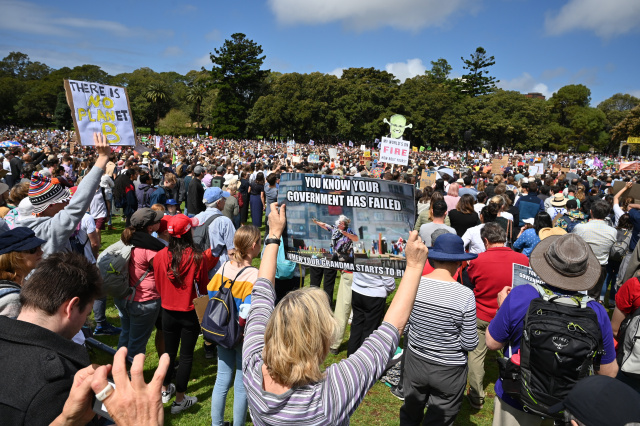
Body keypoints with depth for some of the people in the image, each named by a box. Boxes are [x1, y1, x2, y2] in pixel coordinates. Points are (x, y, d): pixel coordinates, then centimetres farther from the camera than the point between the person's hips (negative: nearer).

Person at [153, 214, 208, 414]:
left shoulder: (160, 256, -12)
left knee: (169, 352, 22)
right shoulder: (196, 258, -21)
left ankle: (165, 390, 41)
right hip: (190, 314, -3)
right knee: (186, 355, 11)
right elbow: (203, 288, -8)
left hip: (168, 313, 4)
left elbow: (158, 286, 3)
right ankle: (180, 400, 21)